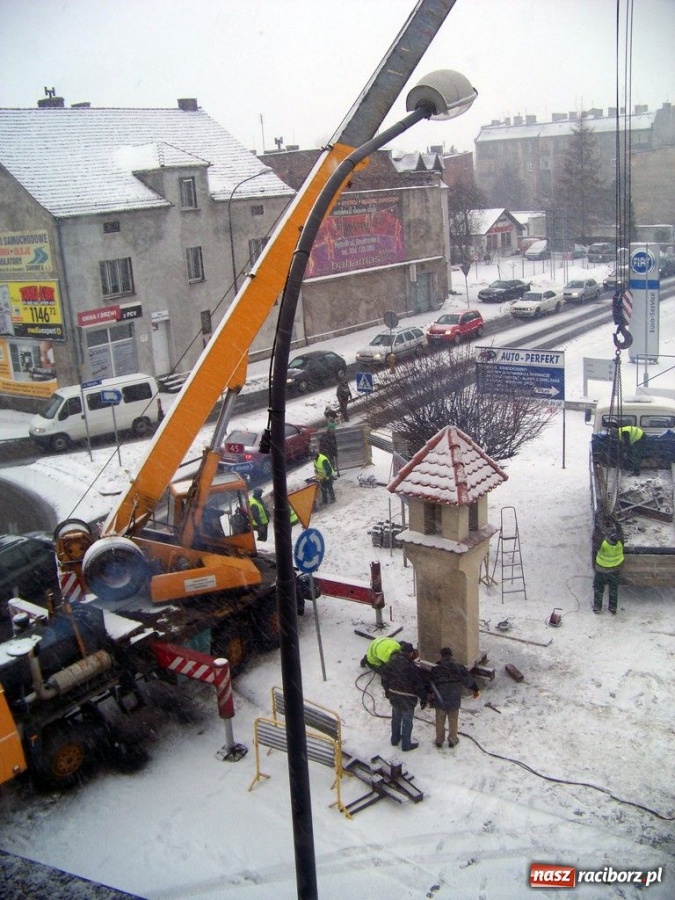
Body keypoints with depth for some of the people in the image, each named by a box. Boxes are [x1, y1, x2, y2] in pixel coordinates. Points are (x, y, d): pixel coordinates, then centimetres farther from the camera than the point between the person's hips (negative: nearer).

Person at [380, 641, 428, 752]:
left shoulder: (390, 663, -9)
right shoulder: (411, 668, -28)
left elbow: (385, 678, 5)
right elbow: (419, 685, -19)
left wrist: (387, 690, 22)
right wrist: (423, 698, -5)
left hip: (393, 696, 6)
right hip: (407, 699, -6)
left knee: (396, 717, 25)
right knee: (407, 721, 11)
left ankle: (395, 739, 41)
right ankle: (406, 744, 24)